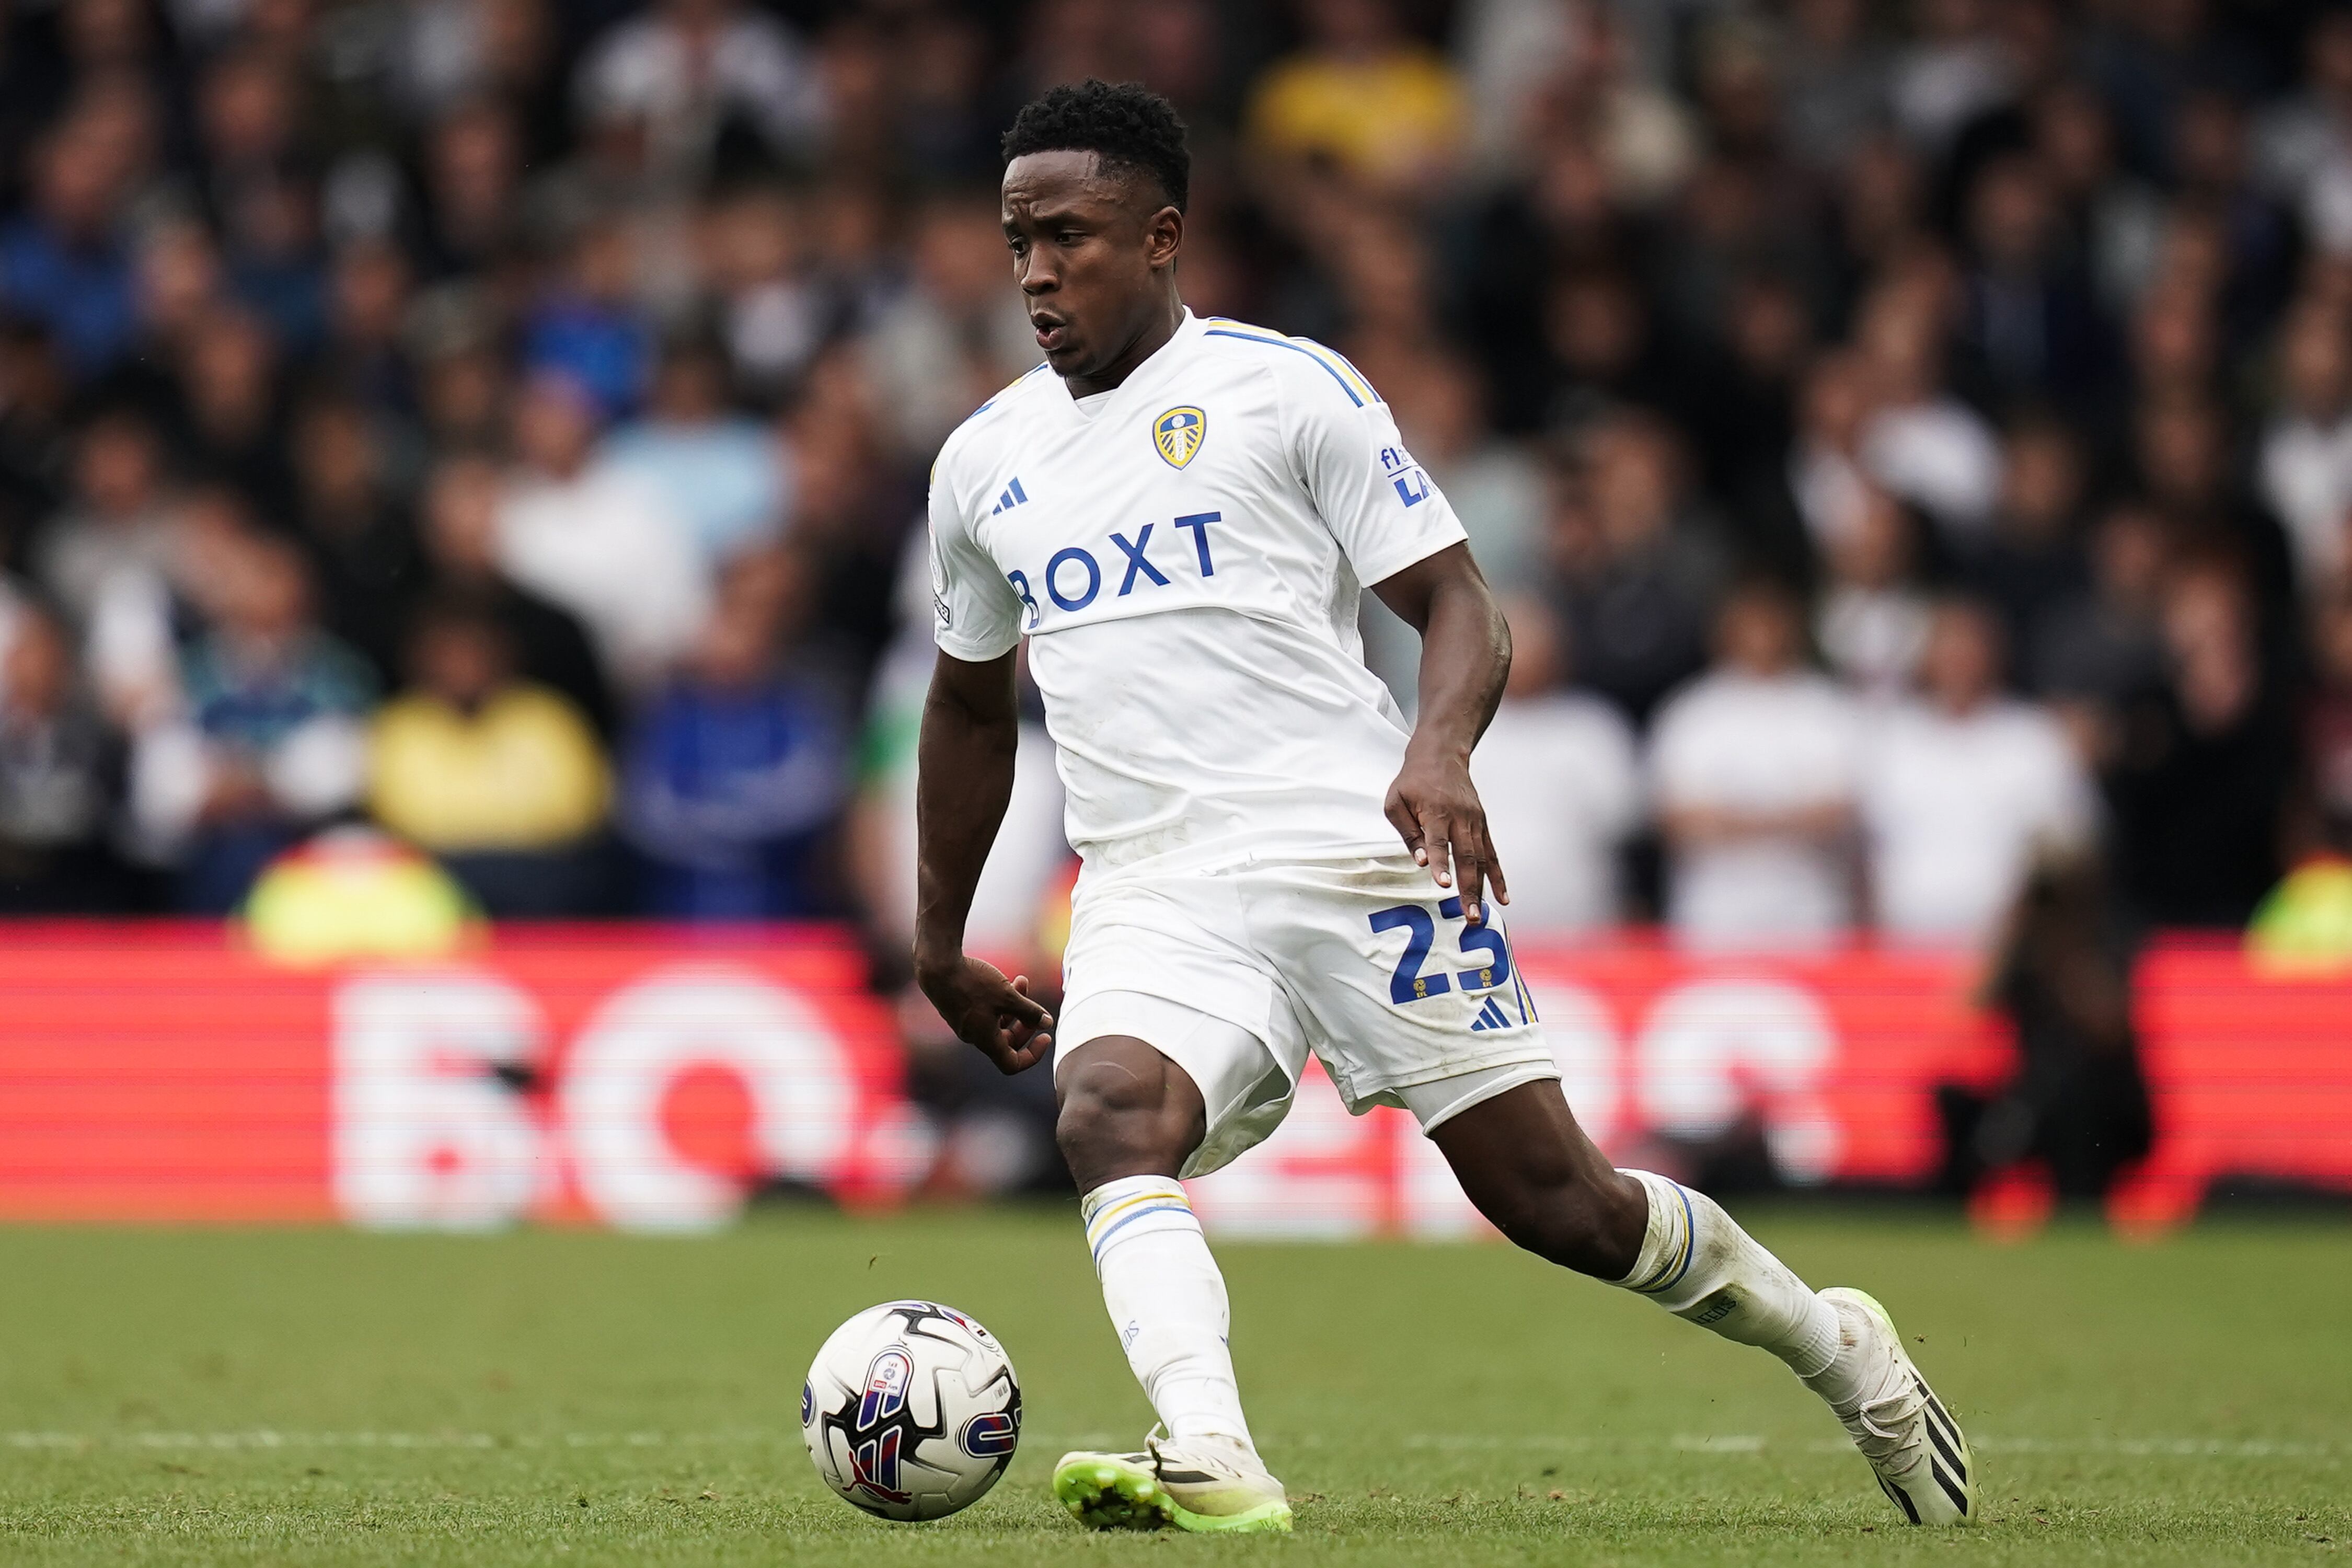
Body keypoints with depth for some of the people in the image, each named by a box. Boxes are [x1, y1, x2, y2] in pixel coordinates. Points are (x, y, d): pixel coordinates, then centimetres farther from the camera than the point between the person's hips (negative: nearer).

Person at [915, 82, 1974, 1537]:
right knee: (1108, 1116, -29)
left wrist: (1441, 749, -23)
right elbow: (972, 707, 30)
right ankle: (1210, 1461, -44)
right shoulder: (984, 461, 15)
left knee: (1550, 1195, -3)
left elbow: (1461, 602, -2)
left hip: (1358, 853, -4)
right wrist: (942, 947, 32)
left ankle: (1834, 1344, 21)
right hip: (1152, 894, 4)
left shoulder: (1287, 387, 1)